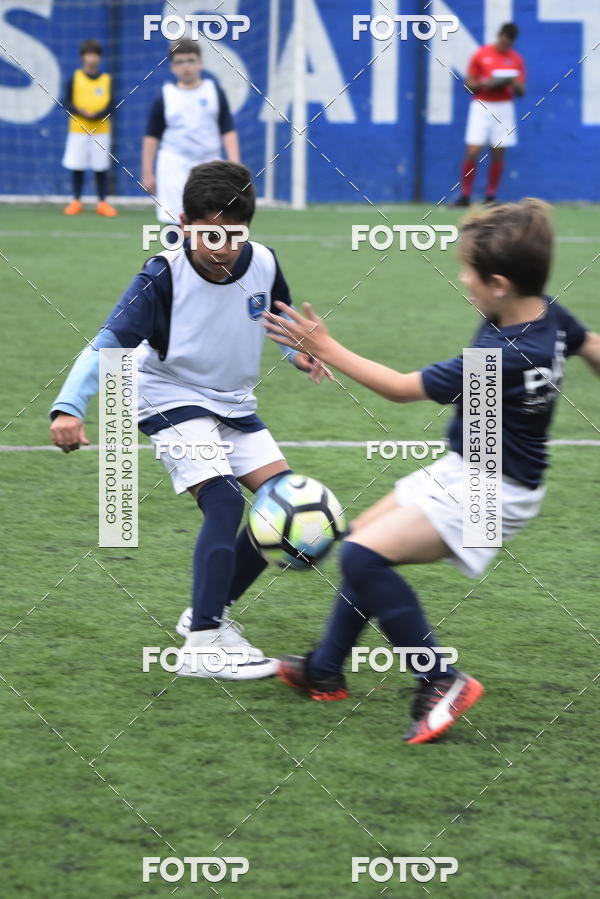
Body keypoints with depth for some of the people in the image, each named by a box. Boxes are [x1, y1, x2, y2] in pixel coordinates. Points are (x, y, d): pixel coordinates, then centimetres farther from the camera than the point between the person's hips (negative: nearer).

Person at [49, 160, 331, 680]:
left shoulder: (263, 265, -10)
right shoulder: (164, 277, -24)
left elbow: (283, 319, 14)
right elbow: (109, 343, -30)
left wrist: (301, 350, -6)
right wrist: (69, 407, -43)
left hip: (234, 404, 6)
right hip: (173, 401, -6)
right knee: (225, 501, -24)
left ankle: (208, 612, 14)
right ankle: (202, 645, -24)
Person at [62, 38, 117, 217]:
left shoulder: (106, 79, 5)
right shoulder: (75, 78, 3)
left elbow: (110, 106, 1)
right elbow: (67, 103, 0)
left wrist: (96, 115, -15)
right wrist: (81, 112, -16)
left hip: (101, 130, 1)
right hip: (78, 129, 0)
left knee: (101, 167, 1)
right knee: (77, 167, 1)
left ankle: (102, 202, 7)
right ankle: (76, 201, 10)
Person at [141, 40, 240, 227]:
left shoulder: (214, 92, 5)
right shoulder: (165, 97, 2)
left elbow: (228, 131, 4)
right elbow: (151, 137, 6)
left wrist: (234, 165, -6)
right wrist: (147, 173, 2)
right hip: (174, 168, -2)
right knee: (175, 223, -10)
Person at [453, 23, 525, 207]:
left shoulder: (516, 59, 7)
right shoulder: (481, 55, 2)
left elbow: (521, 92, 7)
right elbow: (469, 85, 4)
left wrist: (515, 84, -15)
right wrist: (485, 84, -15)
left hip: (504, 108, 2)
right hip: (481, 107, -2)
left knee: (498, 154, 1)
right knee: (472, 152, -9)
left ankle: (491, 197, 9)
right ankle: (464, 196, -3)